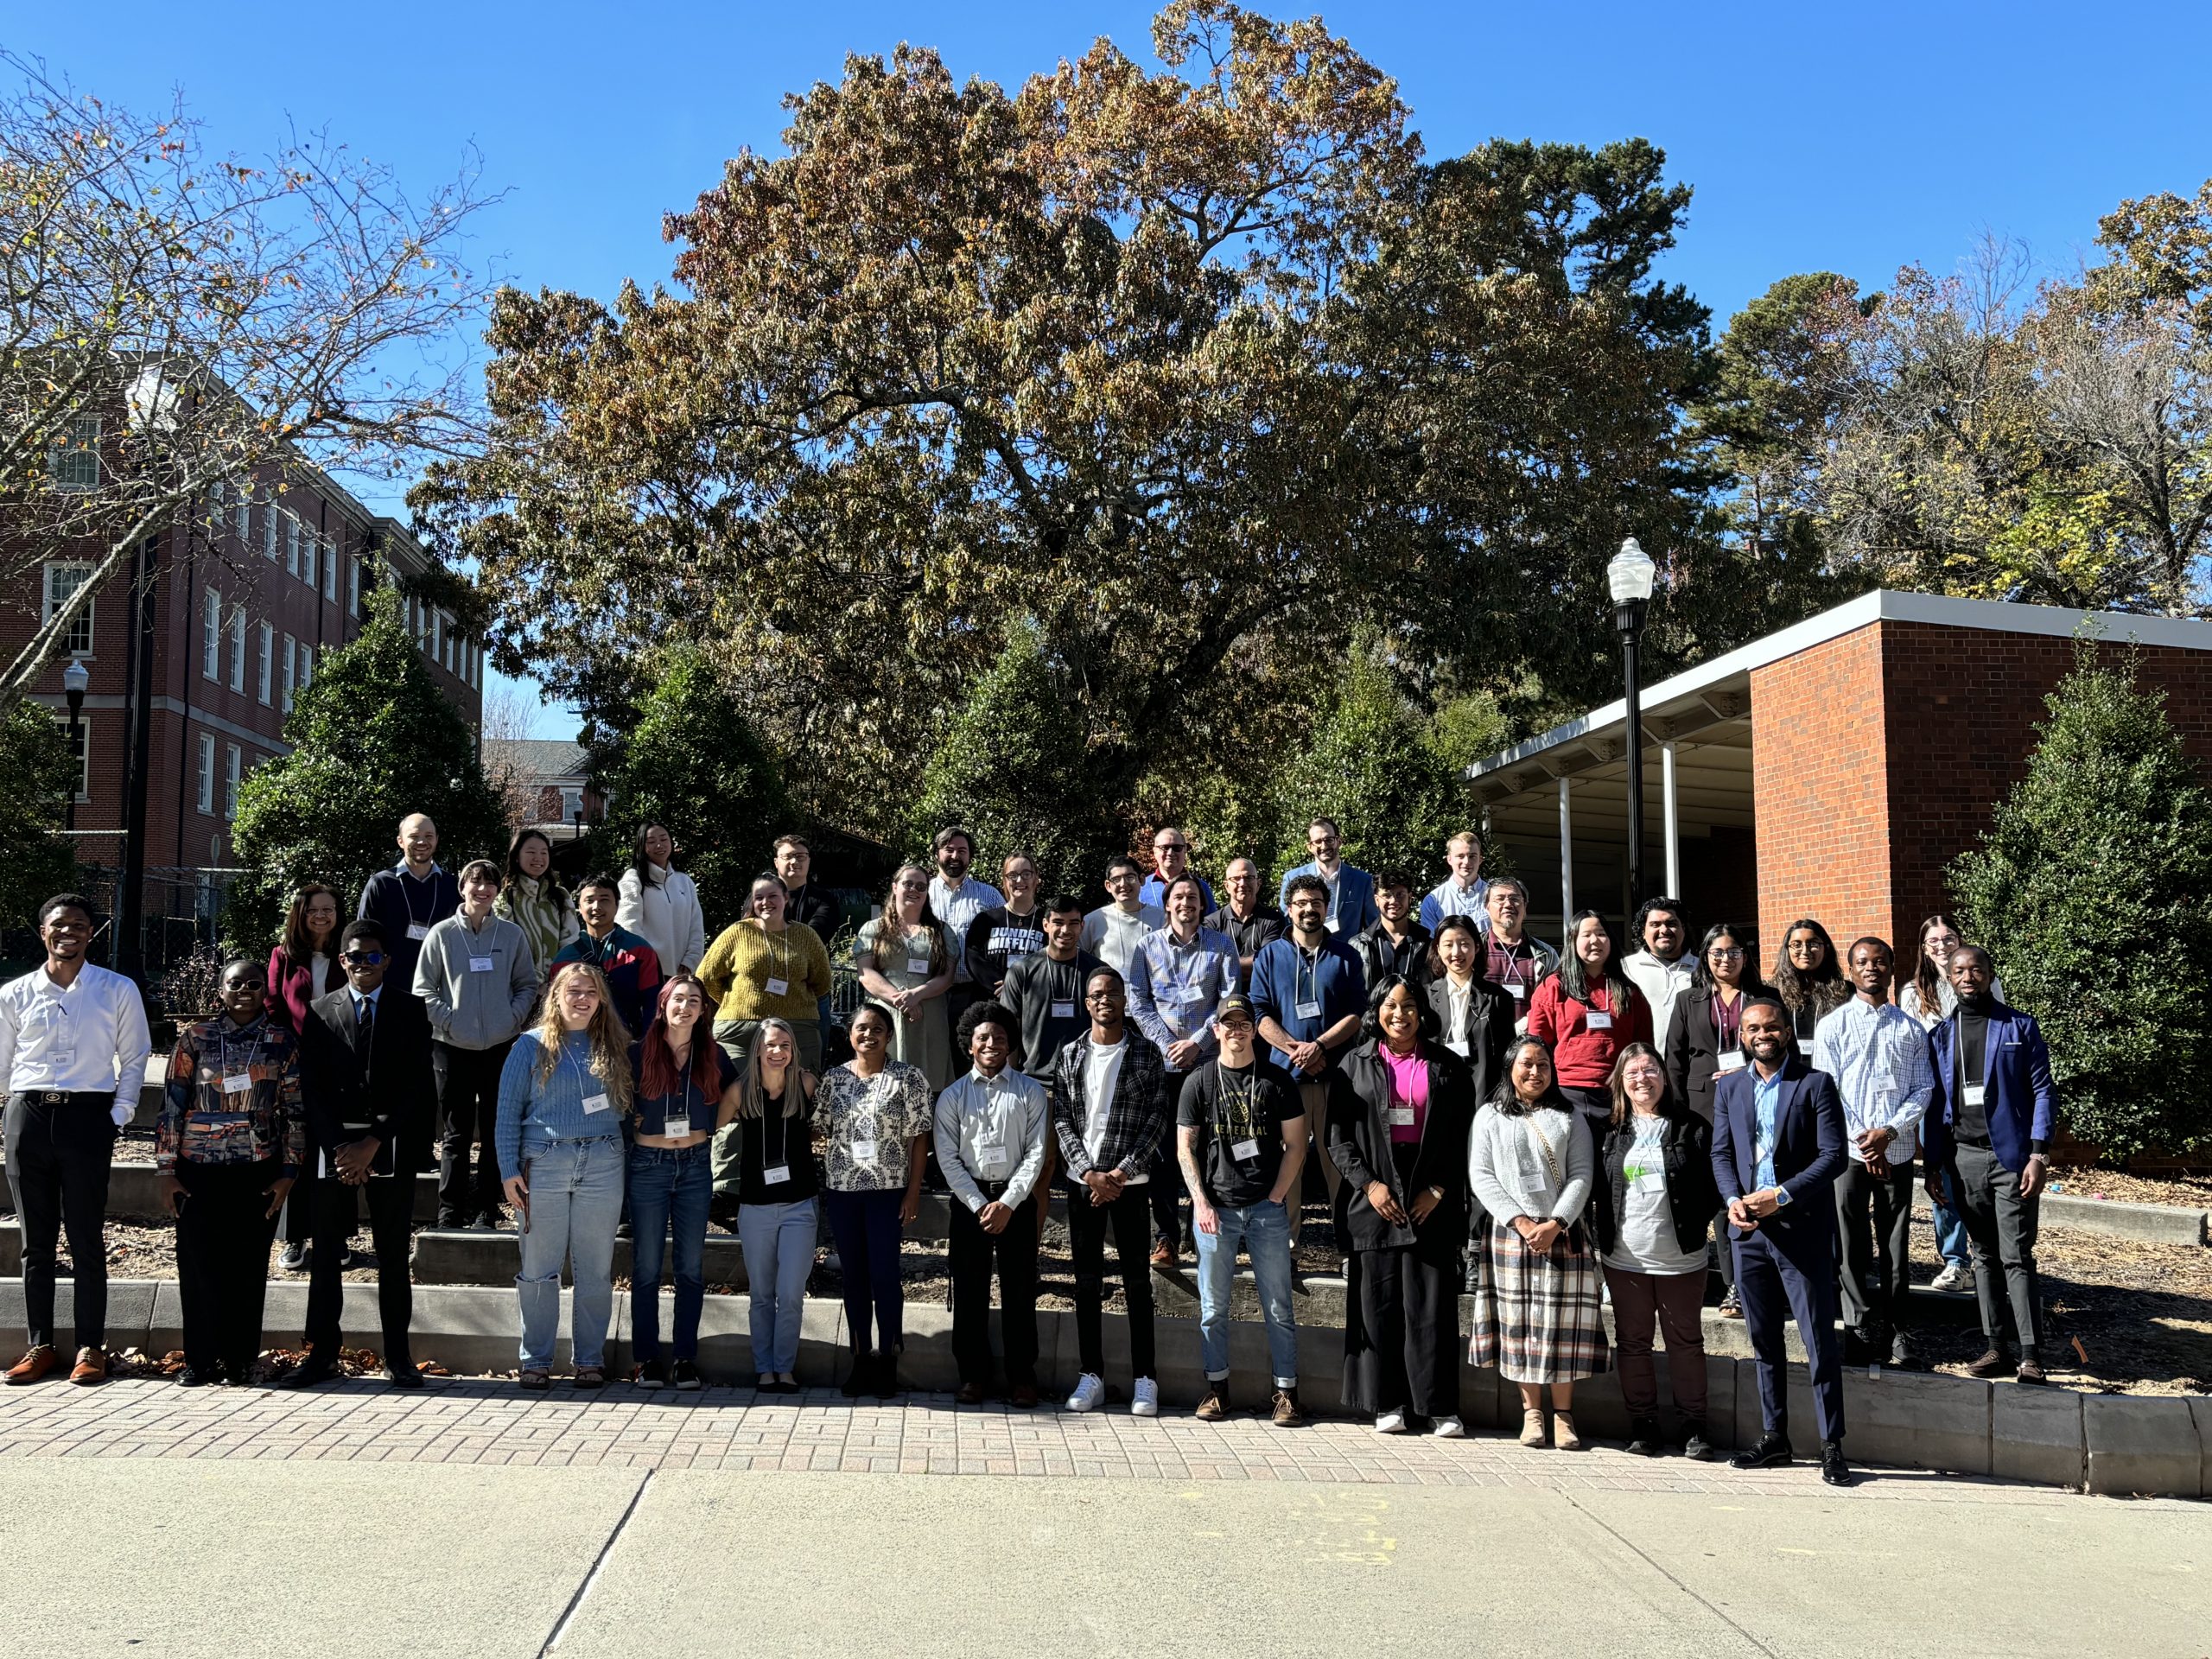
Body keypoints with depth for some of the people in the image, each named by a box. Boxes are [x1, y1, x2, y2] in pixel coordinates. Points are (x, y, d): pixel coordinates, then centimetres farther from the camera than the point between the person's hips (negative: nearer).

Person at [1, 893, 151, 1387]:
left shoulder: (118, 991, 3)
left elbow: (134, 1059, 5)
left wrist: (118, 1117, -2)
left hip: (88, 1117, -2)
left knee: (86, 1240, 1)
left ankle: (90, 1347, 7)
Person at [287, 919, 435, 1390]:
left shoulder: (409, 1013, 5)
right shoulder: (319, 1012, 9)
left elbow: (417, 1088, -1)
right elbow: (311, 1088, 3)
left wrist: (373, 1145, -9)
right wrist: (338, 1149, -7)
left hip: (391, 1147, -1)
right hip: (333, 1147, 1)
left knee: (393, 1254, 2)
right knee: (326, 1254, 3)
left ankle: (398, 1356, 7)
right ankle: (321, 1354, 10)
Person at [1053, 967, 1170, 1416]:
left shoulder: (1146, 1055, 1)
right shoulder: (1070, 1056, 7)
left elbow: (1157, 1119, -3)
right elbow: (1062, 1120, 2)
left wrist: (1120, 1173, -12)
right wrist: (1090, 1173, -9)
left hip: (1130, 1181, -2)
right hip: (1082, 1180, 2)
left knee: (1137, 1280, 1)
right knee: (1087, 1281, 6)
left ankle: (1145, 1379, 6)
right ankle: (1091, 1376, 13)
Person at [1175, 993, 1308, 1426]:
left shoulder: (1276, 1081, 5)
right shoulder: (1198, 1082, 5)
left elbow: (1295, 1144, 6)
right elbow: (1185, 1148, 5)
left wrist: (1276, 1198, -3)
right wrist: (1201, 1202, -5)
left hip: (1267, 1209, 0)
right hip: (1215, 1209, 0)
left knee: (1278, 1306, 2)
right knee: (1213, 1306, 6)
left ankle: (1286, 1392, 9)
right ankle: (1216, 1387, 18)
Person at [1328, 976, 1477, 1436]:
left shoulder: (1447, 1066, 9)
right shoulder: (1355, 1064, 8)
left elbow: (1462, 1135, 6)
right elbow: (1339, 1136, 4)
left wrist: (1439, 1190, -4)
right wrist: (1369, 1183, -7)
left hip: (1431, 1201, 0)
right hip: (1373, 1197, 0)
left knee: (1431, 1303, -2)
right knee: (1379, 1303, 2)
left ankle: (1439, 1405, 5)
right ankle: (1386, 1403, 10)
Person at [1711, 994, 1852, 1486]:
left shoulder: (1816, 1084, -3)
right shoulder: (1729, 1087, 11)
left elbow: (1833, 1156, -9)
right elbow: (1721, 1153, 11)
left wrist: (1780, 1196, -17)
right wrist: (1733, 1200, -7)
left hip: (1802, 1228, -5)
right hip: (1748, 1229, 5)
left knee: (1820, 1340, -1)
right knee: (1764, 1340, 12)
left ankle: (1832, 1445, 7)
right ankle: (1774, 1437, 22)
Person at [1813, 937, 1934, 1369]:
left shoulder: (1911, 1029, 8)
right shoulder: (1832, 1026, 3)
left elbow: (1923, 1089, 3)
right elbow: (1826, 1091, -2)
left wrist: (1888, 1131, -11)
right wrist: (1862, 1141, -10)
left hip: (1897, 1151, 1)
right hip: (1848, 1152, -1)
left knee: (1896, 1244, 6)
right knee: (1852, 1244, 2)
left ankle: (1894, 1328, 17)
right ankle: (1861, 1328, 12)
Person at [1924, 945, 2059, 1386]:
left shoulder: (2020, 1027, 1)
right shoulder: (1940, 1035, 11)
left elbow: (2043, 1092, -3)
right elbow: (1935, 1102, 12)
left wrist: (2038, 1155, -12)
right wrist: (1933, 1164, 8)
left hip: (2011, 1156, -4)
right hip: (1964, 1156, 4)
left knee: (2017, 1257, -6)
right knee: (1984, 1255, 9)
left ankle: (2030, 1354, -3)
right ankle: (1995, 1345, 15)